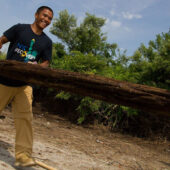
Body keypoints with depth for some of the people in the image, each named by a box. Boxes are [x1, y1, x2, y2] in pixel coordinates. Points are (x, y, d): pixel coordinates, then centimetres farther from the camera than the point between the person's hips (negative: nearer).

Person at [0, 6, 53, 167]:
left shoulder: (46, 41, 9)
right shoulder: (19, 28, 0)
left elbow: (45, 62, 9)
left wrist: (35, 67, -12)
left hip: (24, 84, 2)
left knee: (24, 117, -7)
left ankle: (22, 154, -4)